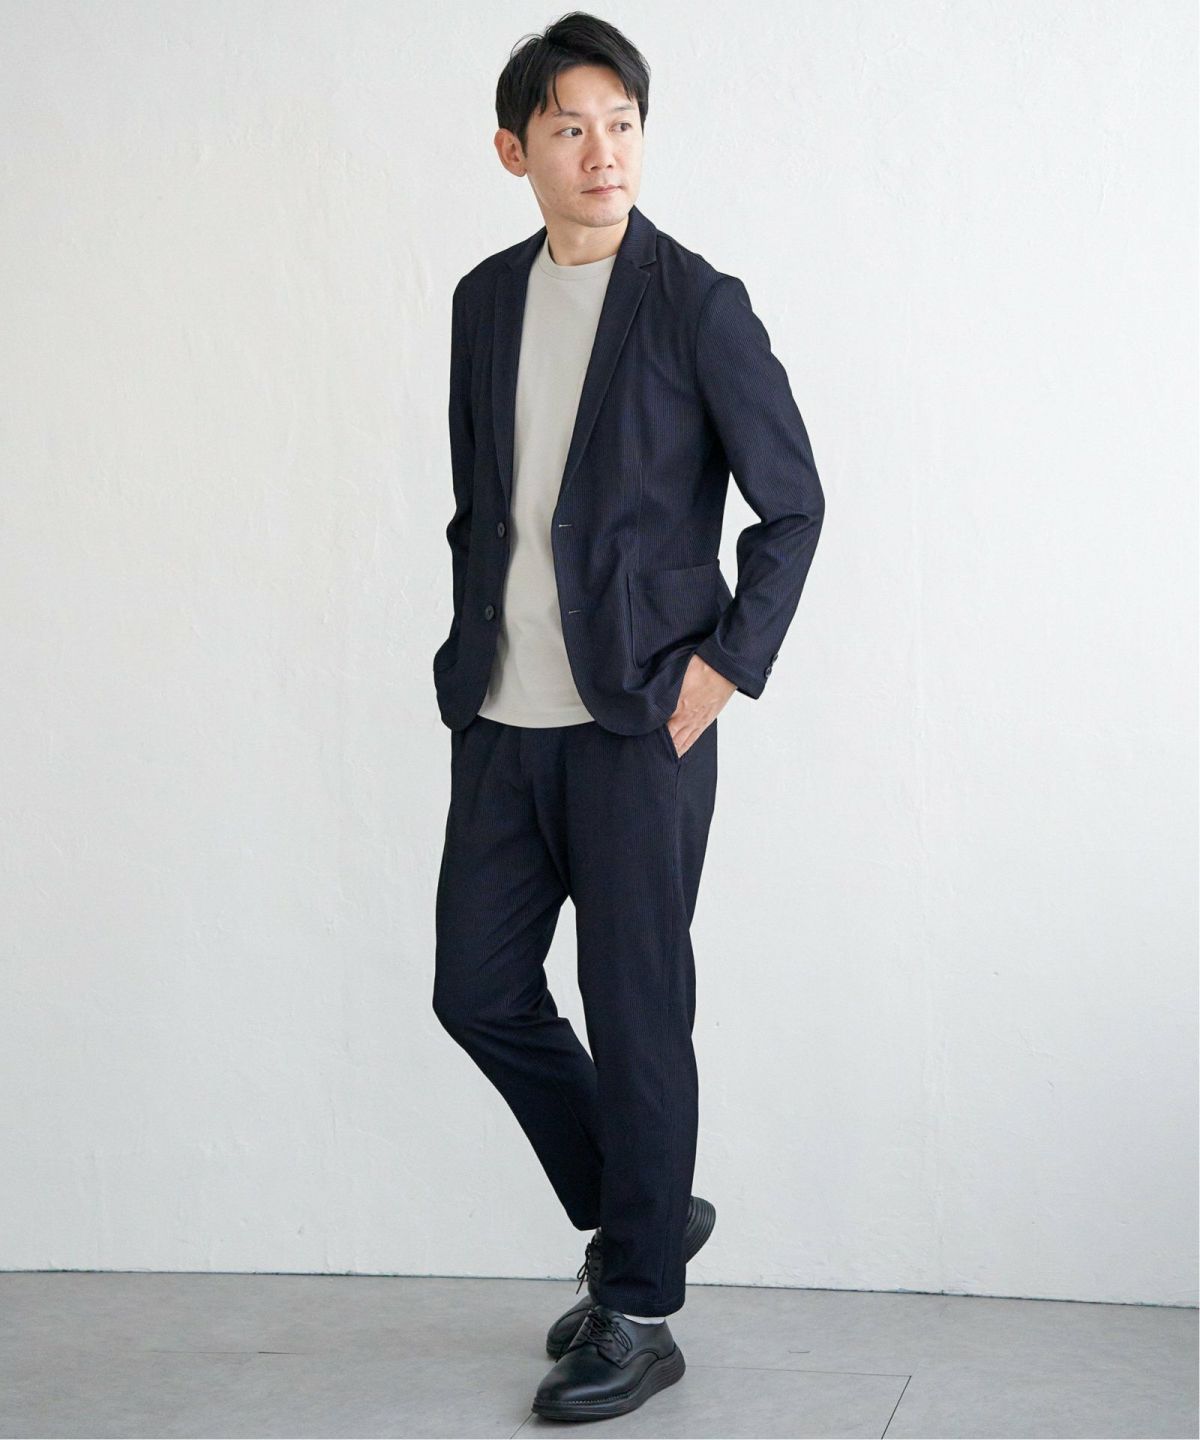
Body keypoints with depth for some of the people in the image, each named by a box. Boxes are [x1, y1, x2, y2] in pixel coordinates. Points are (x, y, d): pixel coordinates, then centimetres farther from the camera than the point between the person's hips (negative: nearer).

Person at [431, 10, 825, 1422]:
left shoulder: (697, 303, -7)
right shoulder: (486, 299, 9)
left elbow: (792, 502, -4)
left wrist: (724, 668, -9)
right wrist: (472, 656, 10)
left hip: (639, 723, -6)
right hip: (503, 721, 6)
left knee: (636, 1012, 0)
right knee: (478, 988, 9)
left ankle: (639, 1314, 15)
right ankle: (635, 1216, 30)